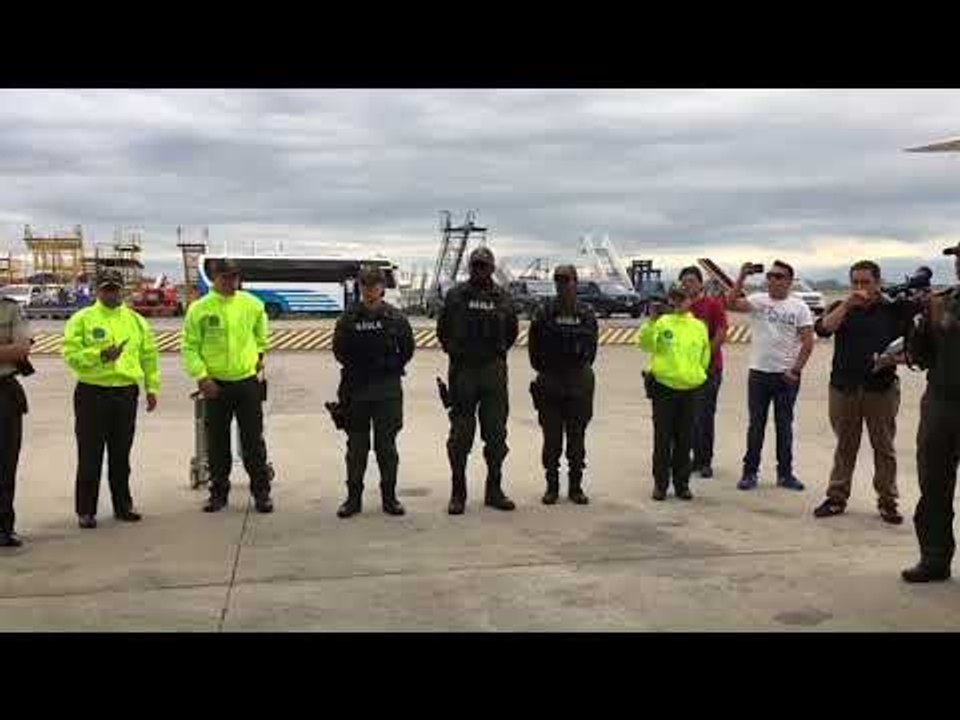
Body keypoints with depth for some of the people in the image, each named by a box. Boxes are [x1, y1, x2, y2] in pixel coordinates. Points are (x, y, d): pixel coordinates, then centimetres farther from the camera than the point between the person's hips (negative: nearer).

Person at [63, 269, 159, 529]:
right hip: (92, 393, -3)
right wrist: (100, 356, -22)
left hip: (126, 393, 3)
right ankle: (86, 510, 10)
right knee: (90, 456, 1)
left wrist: (152, 387, 10)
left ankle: (123, 505, 23)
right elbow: (71, 354, -9)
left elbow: (149, 356, 14)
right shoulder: (81, 319, -1)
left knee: (121, 455, 12)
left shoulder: (136, 320, 11)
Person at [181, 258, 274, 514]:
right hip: (215, 384, -1)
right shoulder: (200, 308, -6)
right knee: (217, 443, 9)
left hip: (248, 381, 1)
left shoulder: (252, 304, 0)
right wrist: (201, 375, -13)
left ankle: (261, 491, 14)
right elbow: (189, 346, -5)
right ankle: (219, 492, 22)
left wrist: (259, 353, 16)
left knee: (253, 441, 5)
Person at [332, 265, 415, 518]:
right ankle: (354, 497, 16)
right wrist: (357, 367, 0)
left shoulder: (396, 318, 0)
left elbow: (407, 350, 6)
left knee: (387, 445, 6)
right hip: (356, 392, 0)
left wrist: (392, 368, 0)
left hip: (388, 392, 0)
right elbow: (339, 351, 5)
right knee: (356, 446, 7)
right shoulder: (348, 319, 0)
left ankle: (389, 497, 16)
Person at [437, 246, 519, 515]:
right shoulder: (455, 295, 0)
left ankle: (494, 490, 17)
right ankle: (457, 493, 10)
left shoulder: (502, 298, 5)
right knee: (460, 434, 2)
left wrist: (498, 352, 11)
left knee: (496, 433, 6)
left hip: (494, 371, 2)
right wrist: (454, 352, 7)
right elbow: (443, 329, 10)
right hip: (462, 371, -2)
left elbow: (512, 331, 18)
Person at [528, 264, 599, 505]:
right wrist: (543, 370, 2)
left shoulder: (587, 314, 4)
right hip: (549, 385, -1)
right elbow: (534, 347, 2)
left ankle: (576, 487, 17)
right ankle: (552, 486, 15)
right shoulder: (544, 313, -2)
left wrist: (582, 369, 7)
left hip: (579, 383, 1)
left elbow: (592, 347, 11)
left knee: (576, 438, 7)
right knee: (551, 438, 4)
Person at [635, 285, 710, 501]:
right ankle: (660, 483, 13)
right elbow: (645, 344, -18)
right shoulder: (662, 322, -3)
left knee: (685, 439, 10)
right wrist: (651, 321, -29)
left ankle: (682, 483, 20)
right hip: (663, 387, -3)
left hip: (689, 389, 3)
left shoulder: (699, 326, 8)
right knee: (663, 437, 4)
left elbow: (705, 357, 18)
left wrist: (696, 375, 15)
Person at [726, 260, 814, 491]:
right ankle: (750, 472, 15)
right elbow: (730, 304, -14)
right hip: (758, 373, 1)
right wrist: (742, 277, -18)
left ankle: (785, 473, 19)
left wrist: (796, 370, -10)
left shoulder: (799, 307, -1)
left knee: (784, 426, 9)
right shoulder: (758, 300, 2)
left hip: (786, 376, -1)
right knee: (756, 425, 7)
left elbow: (807, 342, -4)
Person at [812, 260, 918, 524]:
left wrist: (894, 358, -14)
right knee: (845, 446, 9)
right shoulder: (841, 308, 8)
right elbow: (822, 329, -10)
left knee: (884, 447, 4)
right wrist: (847, 304, -16)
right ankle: (837, 497, 16)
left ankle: (887, 502, 13)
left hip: (881, 388, -1)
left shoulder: (894, 310, 3)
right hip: (843, 387, 1)